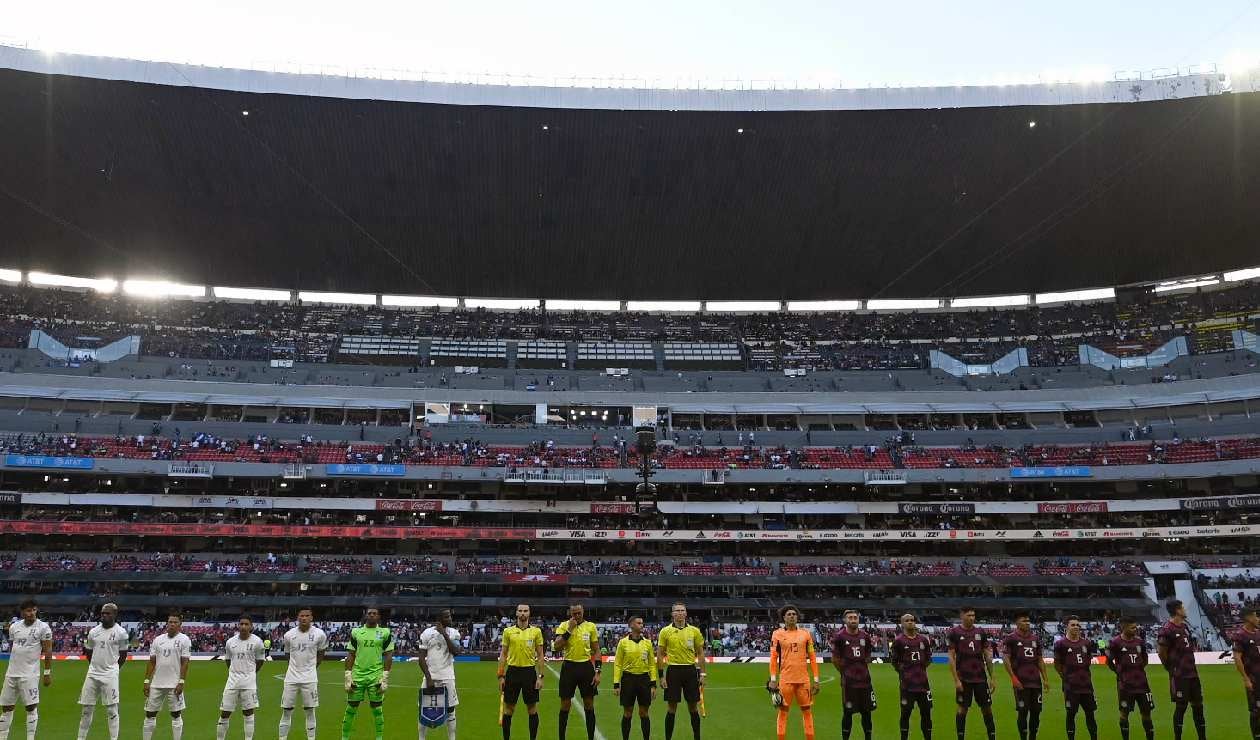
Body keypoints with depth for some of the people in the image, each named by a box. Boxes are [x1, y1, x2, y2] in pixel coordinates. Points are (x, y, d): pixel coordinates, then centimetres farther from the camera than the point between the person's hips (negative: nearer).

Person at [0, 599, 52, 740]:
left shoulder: (43, 627, -7)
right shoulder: (14, 627, 8)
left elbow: (48, 651, -6)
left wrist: (47, 673, -9)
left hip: (30, 674, -5)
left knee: (31, 707, -5)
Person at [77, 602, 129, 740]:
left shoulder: (120, 633, -5)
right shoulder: (93, 631, 7)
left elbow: (123, 655, 3)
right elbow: (88, 652, 18)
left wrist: (112, 669, 6)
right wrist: (95, 667, 15)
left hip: (110, 675, -4)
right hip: (92, 674, 4)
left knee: (111, 709, -3)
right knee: (87, 709, 8)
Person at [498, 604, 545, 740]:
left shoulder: (536, 631, 2)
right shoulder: (508, 631, 3)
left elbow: (540, 655, 4)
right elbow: (503, 655, 6)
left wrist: (540, 676, -2)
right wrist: (501, 676, 1)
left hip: (530, 671, 0)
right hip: (512, 671, 0)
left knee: (532, 709, 6)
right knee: (508, 709, 6)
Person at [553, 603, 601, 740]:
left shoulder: (591, 626, 2)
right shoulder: (564, 626, -1)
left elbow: (596, 651, 5)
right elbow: (557, 647, -13)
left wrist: (597, 672, -2)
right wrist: (569, 630, -19)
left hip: (586, 667, 1)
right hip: (569, 667, -1)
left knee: (589, 705, 6)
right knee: (565, 705, 5)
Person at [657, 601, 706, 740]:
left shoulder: (694, 631, 4)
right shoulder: (665, 632, -1)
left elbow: (700, 653, 8)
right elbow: (660, 655, 1)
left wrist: (702, 674, 2)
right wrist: (661, 676, -4)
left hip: (690, 670, 1)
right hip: (673, 671, -1)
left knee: (693, 707, 6)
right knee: (671, 708, 2)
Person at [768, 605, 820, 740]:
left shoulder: (806, 634, 7)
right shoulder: (778, 634, 1)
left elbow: (812, 657, 8)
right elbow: (773, 658, 0)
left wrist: (816, 679, 5)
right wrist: (773, 679, -5)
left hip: (804, 679, 2)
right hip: (785, 679, -2)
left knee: (807, 711, 8)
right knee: (783, 711, 4)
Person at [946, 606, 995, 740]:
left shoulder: (981, 632, 7)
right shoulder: (954, 632, -4)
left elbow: (987, 656, 12)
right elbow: (951, 657, -6)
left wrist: (991, 678, 8)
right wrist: (956, 680, -11)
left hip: (981, 677, 3)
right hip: (963, 678, -3)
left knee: (987, 709, 6)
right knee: (962, 709, 3)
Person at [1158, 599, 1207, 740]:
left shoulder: (1185, 626, 10)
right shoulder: (1167, 630, -16)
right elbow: (1162, 653, -12)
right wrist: (1171, 668, -3)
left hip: (1192, 673, 8)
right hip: (1179, 676, -8)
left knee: (1198, 705, 11)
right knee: (1181, 707, -1)